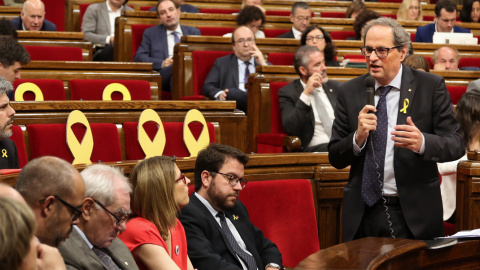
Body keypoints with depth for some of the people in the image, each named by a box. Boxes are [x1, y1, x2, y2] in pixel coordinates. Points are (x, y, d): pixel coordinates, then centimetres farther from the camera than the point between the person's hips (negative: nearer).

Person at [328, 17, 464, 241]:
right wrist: (358, 137, -17)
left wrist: (422, 142, -26)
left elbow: (456, 145, -6)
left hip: (413, 215, -2)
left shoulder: (431, 86, -2)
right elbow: (335, 158, 4)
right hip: (362, 215, 2)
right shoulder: (349, 92, 4)